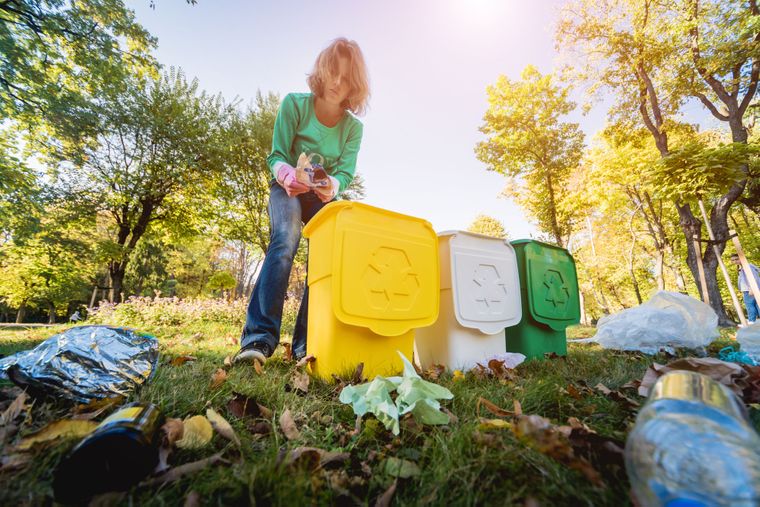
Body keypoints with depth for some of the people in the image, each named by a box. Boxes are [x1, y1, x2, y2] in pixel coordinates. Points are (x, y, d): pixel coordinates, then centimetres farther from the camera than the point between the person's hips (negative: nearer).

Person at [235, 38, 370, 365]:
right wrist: (286, 174, -37)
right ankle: (260, 337, -32)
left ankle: (306, 344, -14)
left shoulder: (353, 127, -5)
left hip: (324, 196, 3)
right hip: (287, 189, -2)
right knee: (285, 240, -32)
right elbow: (276, 156, -13)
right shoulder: (295, 104, -11)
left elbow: (346, 172, -13)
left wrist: (332, 185, -38)